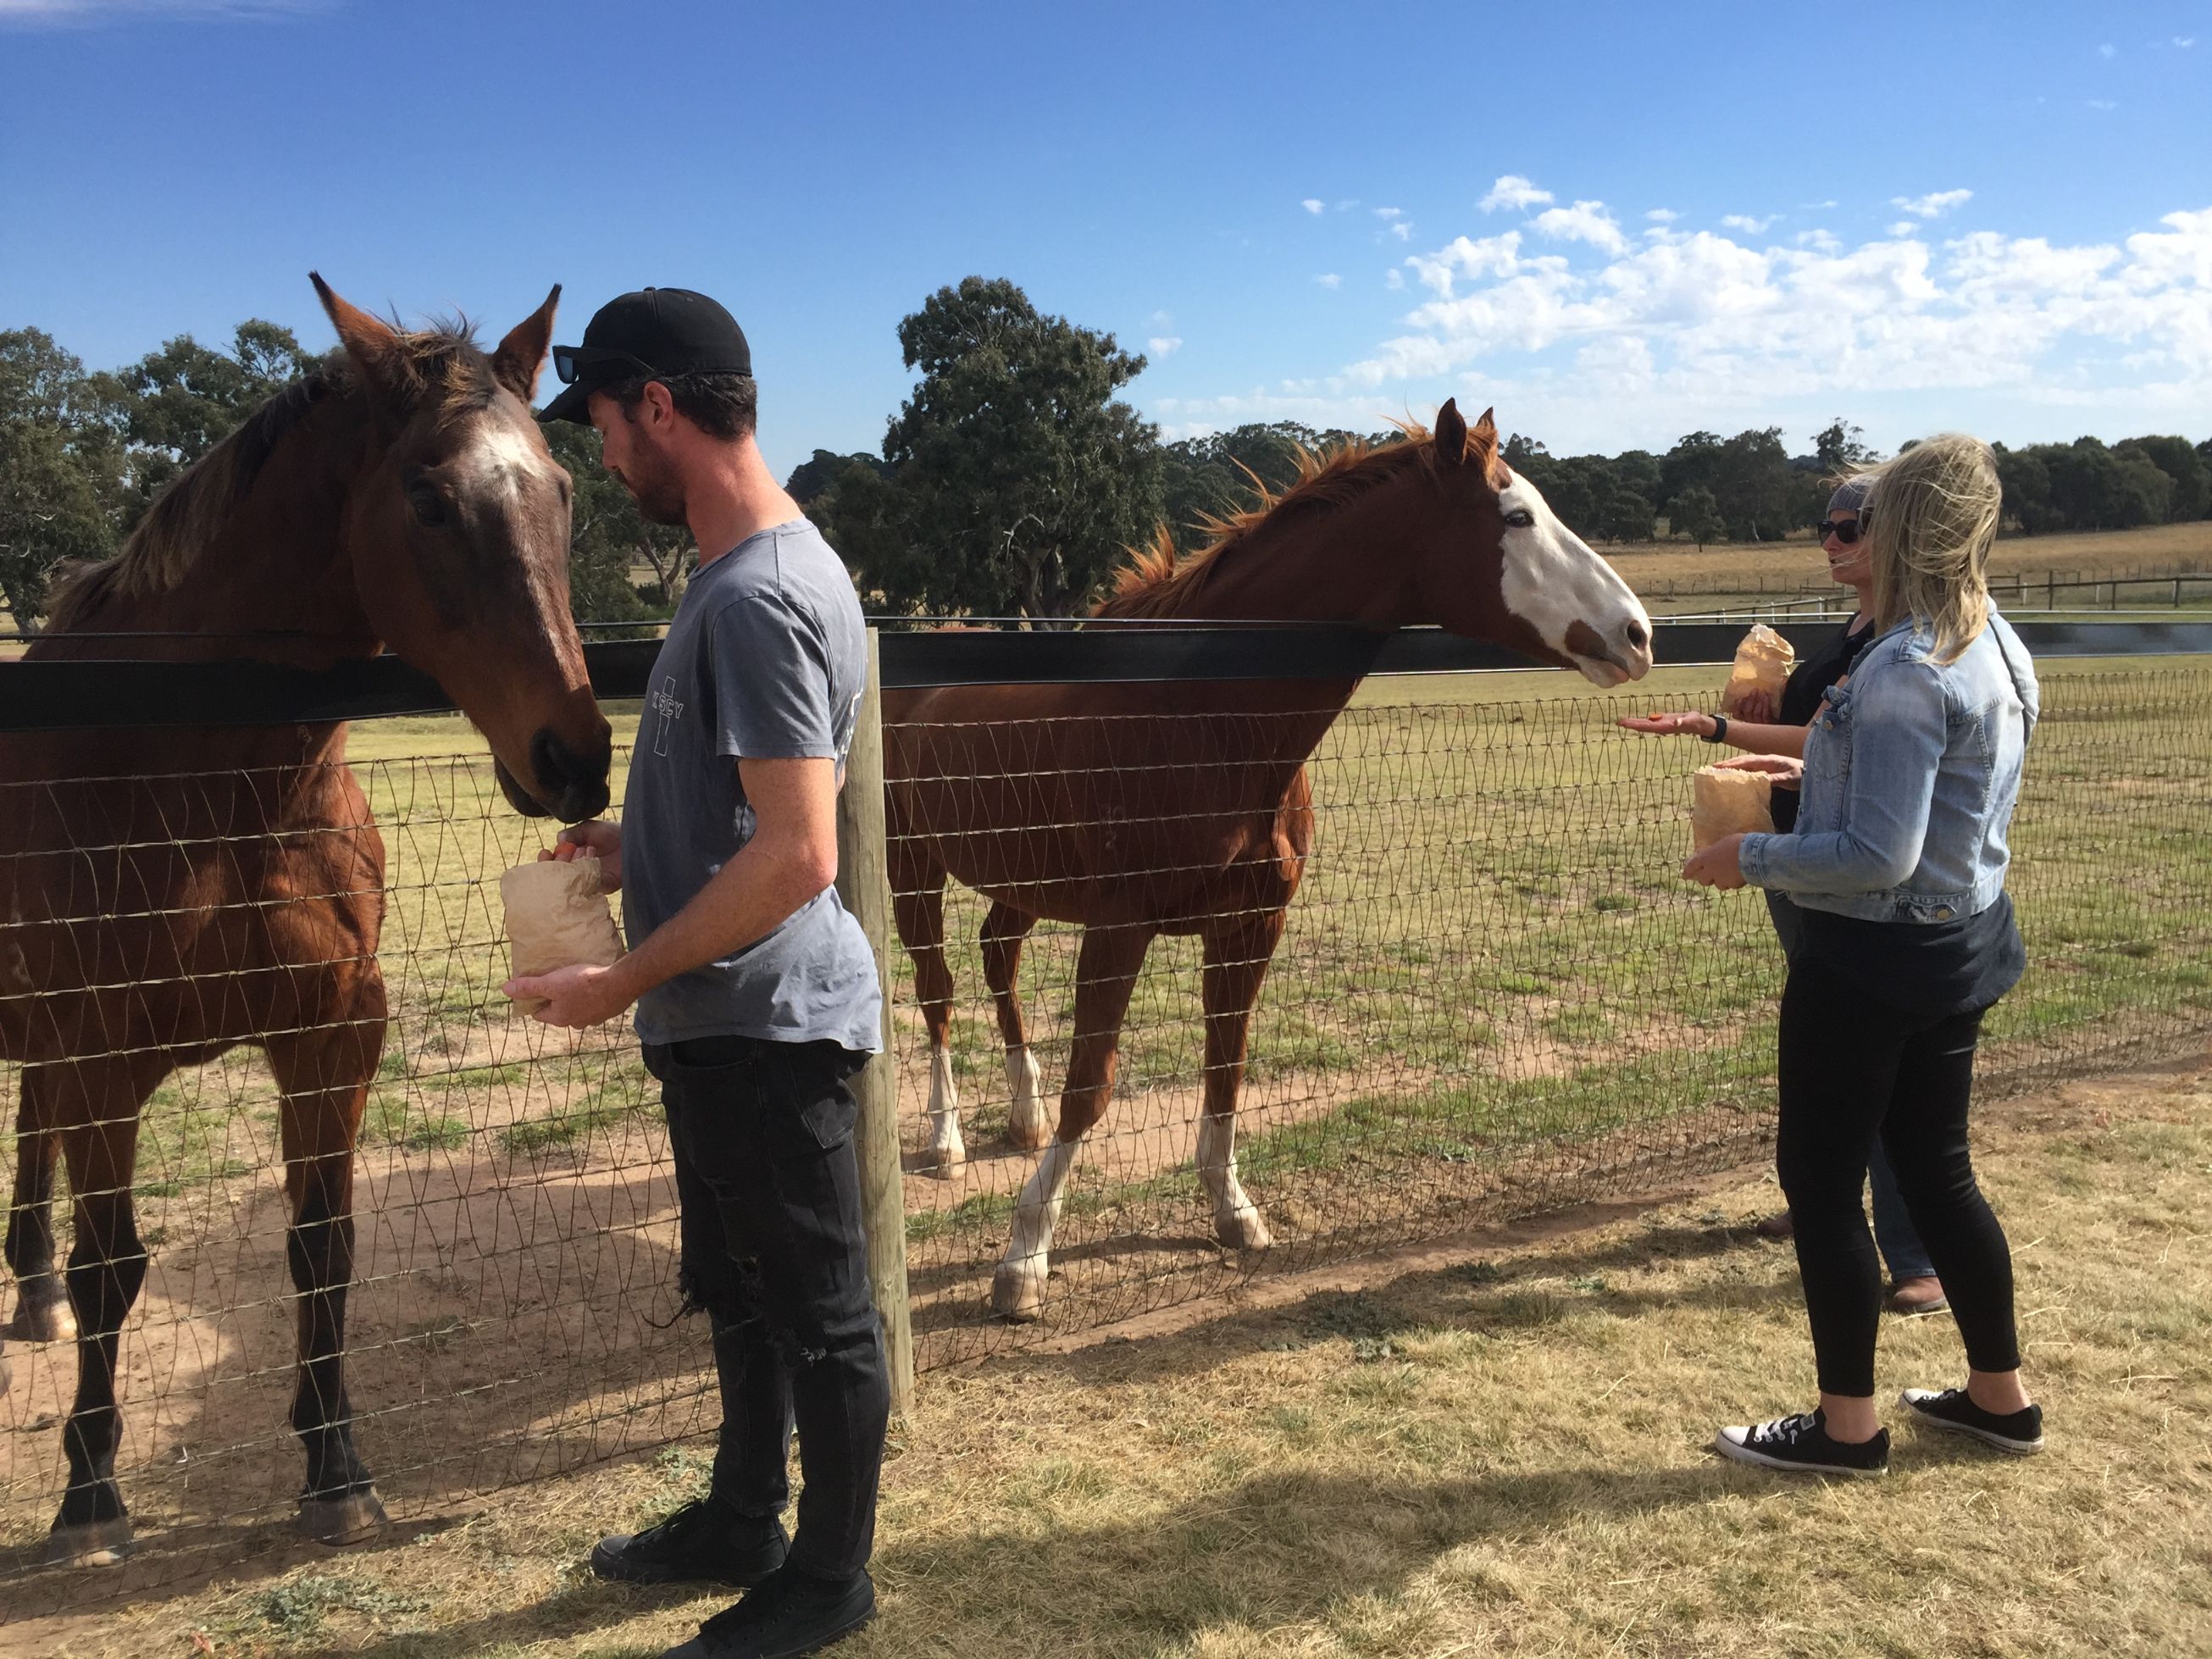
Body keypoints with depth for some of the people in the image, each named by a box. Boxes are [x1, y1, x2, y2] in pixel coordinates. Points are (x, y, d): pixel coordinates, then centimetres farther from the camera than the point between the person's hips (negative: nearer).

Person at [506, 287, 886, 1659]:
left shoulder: (756, 595, -23)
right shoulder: (765, 567, 9)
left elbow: (798, 853, -28)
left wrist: (623, 982, -20)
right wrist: (640, 845, 10)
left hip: (767, 1019, -10)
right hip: (729, 1018, 10)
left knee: (818, 1309, 8)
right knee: (743, 1289, 24)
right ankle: (744, 1522, 43)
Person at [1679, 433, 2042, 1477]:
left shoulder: (1904, 671, -23)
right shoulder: (2001, 651, 6)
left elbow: (1879, 855, -26)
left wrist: (1751, 860, -15)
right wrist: (1820, 773, 14)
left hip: (1875, 957, -9)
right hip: (1964, 942, 9)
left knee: (1819, 1178, 5)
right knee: (1935, 1166, 21)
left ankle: (1847, 1426, 17)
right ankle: (2000, 1395, 33)